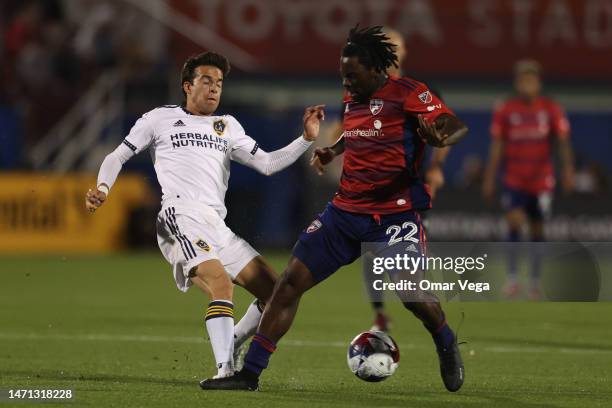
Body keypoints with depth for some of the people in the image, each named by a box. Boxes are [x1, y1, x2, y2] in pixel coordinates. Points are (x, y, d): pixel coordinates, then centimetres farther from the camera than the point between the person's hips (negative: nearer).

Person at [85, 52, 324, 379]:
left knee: (275, 292, 1)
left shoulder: (227, 126, 27)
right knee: (221, 283, -31)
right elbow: (118, 156, 15)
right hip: (182, 217, -7)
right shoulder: (160, 118, 14)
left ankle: (229, 347, 18)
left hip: (217, 226, 7)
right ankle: (225, 370, -37)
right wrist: (103, 187, -5)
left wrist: (306, 139, 7)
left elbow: (266, 164, 20)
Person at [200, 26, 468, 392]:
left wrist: (440, 139, -36)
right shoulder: (352, 99, 12)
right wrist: (335, 151, 17)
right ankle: (250, 372, 0)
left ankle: (446, 345, 23)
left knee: (413, 296, -13)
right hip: (345, 210, 6)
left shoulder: (407, 92, -9)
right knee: (291, 281, -4)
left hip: (393, 216, -6)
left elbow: (458, 127, -15)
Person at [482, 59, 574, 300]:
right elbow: (496, 147, 4)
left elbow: (563, 142, -1)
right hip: (514, 179, -1)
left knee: (537, 230, 7)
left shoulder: (551, 110, 1)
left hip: (541, 180, 1)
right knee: (514, 223, -18)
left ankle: (535, 283, 19)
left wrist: (568, 170, -14)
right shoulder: (504, 111, 1)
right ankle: (512, 279, -12)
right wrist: (489, 180, 2)